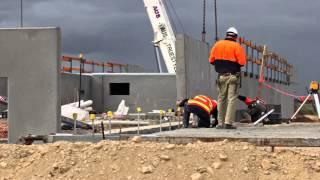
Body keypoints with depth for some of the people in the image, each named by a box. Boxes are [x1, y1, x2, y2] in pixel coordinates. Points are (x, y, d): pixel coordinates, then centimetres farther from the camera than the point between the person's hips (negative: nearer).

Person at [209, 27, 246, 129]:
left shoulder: (217, 44, 5)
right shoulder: (237, 46, -8)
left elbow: (211, 60, 5)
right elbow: (242, 63, -13)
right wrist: (234, 63, 7)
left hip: (221, 76, 4)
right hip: (233, 76, -4)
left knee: (221, 99, 12)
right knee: (232, 99, -1)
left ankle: (220, 123, 12)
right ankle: (228, 122, -8)